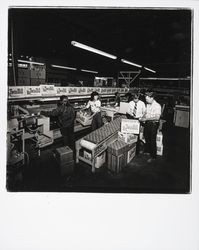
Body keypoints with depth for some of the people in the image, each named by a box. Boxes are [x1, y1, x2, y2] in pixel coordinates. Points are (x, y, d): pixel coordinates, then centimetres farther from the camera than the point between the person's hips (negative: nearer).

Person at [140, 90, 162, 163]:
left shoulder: (157, 106, -20)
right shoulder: (148, 104, 2)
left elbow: (157, 117, -25)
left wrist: (146, 119, -24)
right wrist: (142, 118, -2)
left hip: (153, 124, -7)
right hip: (147, 123, 7)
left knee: (152, 140, 2)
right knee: (146, 138, 19)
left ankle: (153, 156, 15)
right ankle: (147, 151, 41)